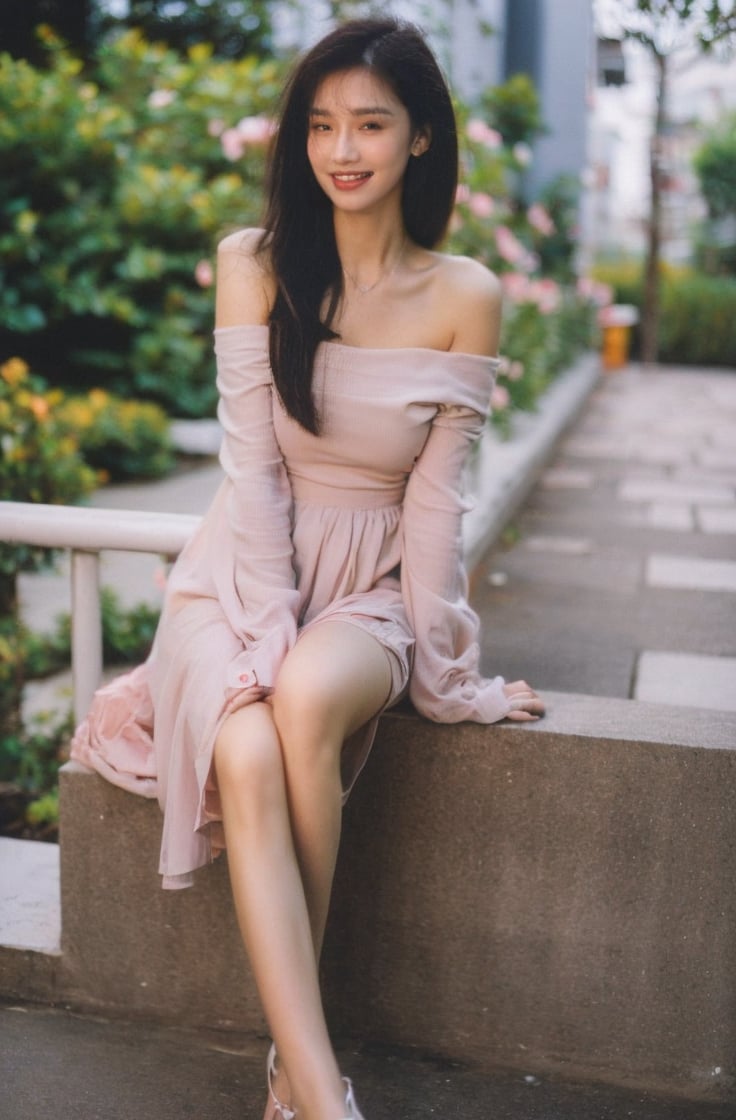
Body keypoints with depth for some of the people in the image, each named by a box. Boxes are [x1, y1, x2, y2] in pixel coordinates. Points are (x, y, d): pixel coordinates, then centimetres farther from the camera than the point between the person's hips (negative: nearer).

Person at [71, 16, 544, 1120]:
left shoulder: (466, 297, -3)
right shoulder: (255, 265, -2)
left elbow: (435, 495, -4)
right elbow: (252, 468, -9)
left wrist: (445, 675, -6)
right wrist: (267, 635, -18)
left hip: (374, 585, 0)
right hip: (242, 575, 1)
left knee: (309, 700, -34)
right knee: (248, 760, -30)